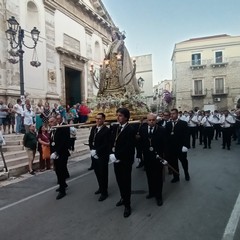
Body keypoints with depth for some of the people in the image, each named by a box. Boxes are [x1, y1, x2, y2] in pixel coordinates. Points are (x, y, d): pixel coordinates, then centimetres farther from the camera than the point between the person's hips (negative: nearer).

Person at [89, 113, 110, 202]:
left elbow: (106, 145, -18)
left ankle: (104, 192, 19)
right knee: (97, 172, 17)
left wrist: (96, 151, -17)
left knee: (103, 174, 4)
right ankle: (101, 188, 38)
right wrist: (92, 150, -4)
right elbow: (90, 140, 9)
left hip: (102, 156, -6)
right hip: (94, 155, 6)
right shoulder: (93, 128, 7)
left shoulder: (106, 130, -14)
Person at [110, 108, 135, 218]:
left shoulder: (130, 130, -16)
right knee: (119, 180, 19)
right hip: (116, 159, 6)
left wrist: (117, 156, -20)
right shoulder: (114, 127, 5)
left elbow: (128, 148, -21)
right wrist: (112, 154, -8)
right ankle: (123, 198, 41)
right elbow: (111, 142, 7)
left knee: (126, 182, 5)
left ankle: (127, 205, 20)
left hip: (125, 160, -6)